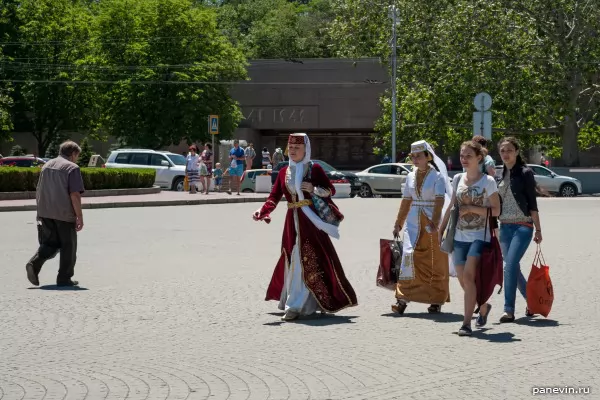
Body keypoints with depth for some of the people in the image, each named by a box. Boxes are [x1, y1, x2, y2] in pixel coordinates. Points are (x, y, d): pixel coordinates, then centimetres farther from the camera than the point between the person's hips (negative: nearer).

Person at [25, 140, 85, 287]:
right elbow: (75, 195, -15)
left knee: (49, 243, 13)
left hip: (45, 213, 6)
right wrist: (79, 217, -11)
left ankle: (34, 264, -11)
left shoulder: (46, 166, 15)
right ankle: (64, 278, 9)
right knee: (68, 246, 7)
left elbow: (38, 192, 19)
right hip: (64, 214, -6)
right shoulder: (72, 168, -7)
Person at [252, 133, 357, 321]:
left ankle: (295, 305, -8)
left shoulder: (314, 168, 0)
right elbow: (274, 197, 4)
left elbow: (331, 190, 4)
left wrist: (314, 189, -13)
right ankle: (293, 304, 17)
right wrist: (262, 211, -13)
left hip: (311, 221, -4)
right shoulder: (284, 172, 10)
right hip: (292, 222, 4)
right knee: (292, 261, 7)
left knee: (308, 262, -8)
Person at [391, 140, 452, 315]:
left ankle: (436, 300, 12)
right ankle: (403, 298, -9)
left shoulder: (437, 176, -6)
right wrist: (398, 224, 16)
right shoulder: (411, 176, 11)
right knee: (409, 256, -8)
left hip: (433, 223, -4)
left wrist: (434, 221, -30)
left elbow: (440, 200, -17)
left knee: (436, 263, 3)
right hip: (413, 222, 4)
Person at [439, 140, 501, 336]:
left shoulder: (487, 181, -5)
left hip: (479, 236, -5)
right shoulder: (458, 179, 10)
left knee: (468, 275, -19)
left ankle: (466, 323, -16)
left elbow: (496, 210, -6)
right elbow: (451, 207, 19)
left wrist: (471, 208, -15)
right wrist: (441, 230, 16)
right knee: (463, 280, 6)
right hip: (460, 236, 5)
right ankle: (483, 306, 33)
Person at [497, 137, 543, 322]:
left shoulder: (525, 173, -5)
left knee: (510, 265, -16)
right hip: (505, 226, 6)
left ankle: (509, 310, -13)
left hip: (523, 226, -6)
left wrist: (538, 230, -6)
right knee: (513, 267, 10)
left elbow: (532, 203, -5)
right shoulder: (500, 174, 11)